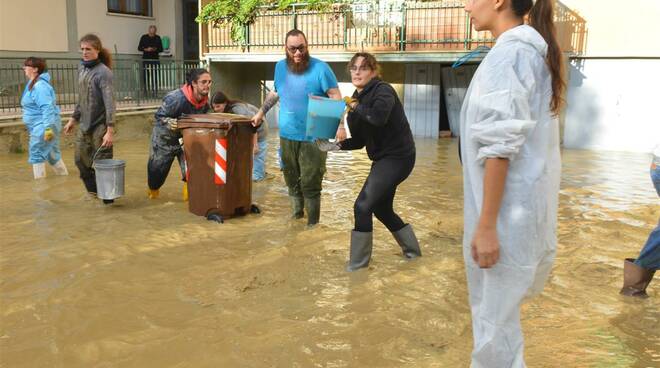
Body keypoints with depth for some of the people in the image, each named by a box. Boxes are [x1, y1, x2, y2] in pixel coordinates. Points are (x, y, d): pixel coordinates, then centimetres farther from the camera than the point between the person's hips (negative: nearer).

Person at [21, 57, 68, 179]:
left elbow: (47, 108, -26)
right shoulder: (33, 84, 14)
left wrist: (48, 127, -31)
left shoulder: (40, 86, -18)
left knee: (36, 154, -4)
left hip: (42, 126, -10)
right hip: (40, 126, 10)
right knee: (52, 154, 15)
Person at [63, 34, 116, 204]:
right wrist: (73, 119, 21)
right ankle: (93, 190, 34)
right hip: (84, 126, 7)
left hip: (100, 126, -7)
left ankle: (107, 197, 13)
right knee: (81, 160, 15)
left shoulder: (103, 72, -13)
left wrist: (110, 130, -24)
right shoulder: (81, 68, 9)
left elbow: (109, 103, -19)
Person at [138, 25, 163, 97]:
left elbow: (161, 49, 8)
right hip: (146, 59, -1)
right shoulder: (144, 37, 3)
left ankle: (154, 91, -2)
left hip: (155, 59, 1)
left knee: (155, 75, -4)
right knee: (145, 75, -5)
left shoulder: (158, 38, 7)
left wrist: (155, 49, -12)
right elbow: (139, 47, 3)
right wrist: (146, 49, -14)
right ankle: (145, 91, 0)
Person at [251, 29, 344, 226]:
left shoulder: (320, 68, -10)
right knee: (292, 180, 14)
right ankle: (296, 214, 32)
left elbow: (336, 98, -13)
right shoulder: (280, 67, 8)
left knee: (311, 184, -2)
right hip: (287, 136, 5)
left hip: (313, 138, -5)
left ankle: (313, 224, 11)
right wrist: (261, 112, 23)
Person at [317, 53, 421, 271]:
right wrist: (334, 146, -5)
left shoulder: (382, 90, -15)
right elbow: (360, 140, 10)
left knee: (363, 206, -13)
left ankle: (357, 265, -2)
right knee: (381, 209, 19)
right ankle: (412, 249, 38)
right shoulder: (357, 98, 8)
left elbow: (379, 117, -38)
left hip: (397, 156, -10)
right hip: (383, 158, 10)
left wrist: (355, 106, -22)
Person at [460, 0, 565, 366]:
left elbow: (500, 144, -21)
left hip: (508, 210, -9)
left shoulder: (507, 52, -15)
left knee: (494, 316, 1)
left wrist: (486, 224, -20)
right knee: (499, 309, 21)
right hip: (526, 204, 9)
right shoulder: (536, 50, 14)